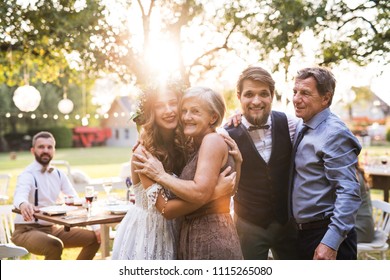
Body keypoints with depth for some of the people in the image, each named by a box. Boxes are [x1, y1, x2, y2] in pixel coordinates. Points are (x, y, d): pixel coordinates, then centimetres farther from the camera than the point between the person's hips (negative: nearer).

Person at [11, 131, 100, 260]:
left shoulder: (58, 174, 6)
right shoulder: (28, 175, -14)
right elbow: (20, 195, -36)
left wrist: (95, 226, -7)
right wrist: (23, 204, -62)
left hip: (53, 228, 7)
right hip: (27, 230, -7)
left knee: (93, 238, -1)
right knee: (55, 246, -35)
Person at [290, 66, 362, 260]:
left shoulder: (334, 134, -17)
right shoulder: (300, 127, 8)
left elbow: (349, 192, -23)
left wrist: (331, 242, -29)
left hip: (327, 235, -8)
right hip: (303, 232, 8)